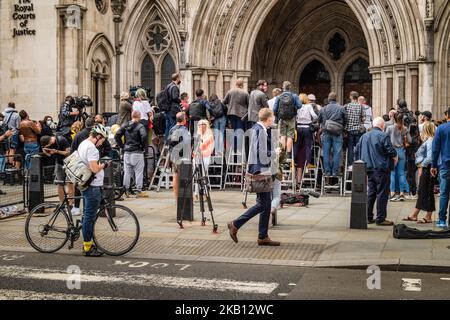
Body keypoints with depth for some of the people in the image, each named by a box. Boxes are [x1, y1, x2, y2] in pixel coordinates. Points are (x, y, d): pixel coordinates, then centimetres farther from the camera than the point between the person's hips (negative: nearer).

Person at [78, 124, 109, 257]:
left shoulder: (82, 144, 14)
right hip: (93, 186, -11)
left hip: (85, 185, 11)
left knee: (88, 215, 17)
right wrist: (103, 165, -8)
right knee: (90, 217, -5)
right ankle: (88, 248, 1)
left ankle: (87, 243, 26)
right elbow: (95, 169, -26)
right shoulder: (91, 148, -19)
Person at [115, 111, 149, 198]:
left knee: (127, 172, 11)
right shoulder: (140, 126, -8)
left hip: (127, 153, 5)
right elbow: (144, 136, -23)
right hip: (137, 152, -5)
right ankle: (139, 191, 1)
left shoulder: (125, 126, 8)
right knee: (139, 172, 1)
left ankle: (126, 191, 14)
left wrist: (122, 146, 8)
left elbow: (117, 136, 4)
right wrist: (144, 147, -9)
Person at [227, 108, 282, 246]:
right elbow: (262, 153, -21)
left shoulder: (256, 128, 15)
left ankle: (263, 236, 13)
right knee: (263, 204, -6)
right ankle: (236, 224, 0)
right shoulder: (261, 131, -15)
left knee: (266, 204, 10)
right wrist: (275, 153, -5)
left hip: (260, 171, 10)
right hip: (261, 170, -10)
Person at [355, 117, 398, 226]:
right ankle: (380, 219, -2)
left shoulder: (364, 136, 11)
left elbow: (357, 152, 14)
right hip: (382, 169, -7)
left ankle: (368, 217, 16)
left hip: (369, 169, 7)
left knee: (371, 193, 14)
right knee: (382, 193, -2)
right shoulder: (383, 136, -11)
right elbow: (391, 151, -15)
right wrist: (395, 158, 5)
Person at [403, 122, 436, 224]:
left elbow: (429, 158, -22)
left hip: (428, 169, -9)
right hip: (425, 169, 9)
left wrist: (422, 165, -11)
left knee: (428, 192, -1)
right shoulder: (428, 140, 12)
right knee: (422, 192, 14)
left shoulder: (430, 141, -17)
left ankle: (428, 217, 8)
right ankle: (414, 215, 22)